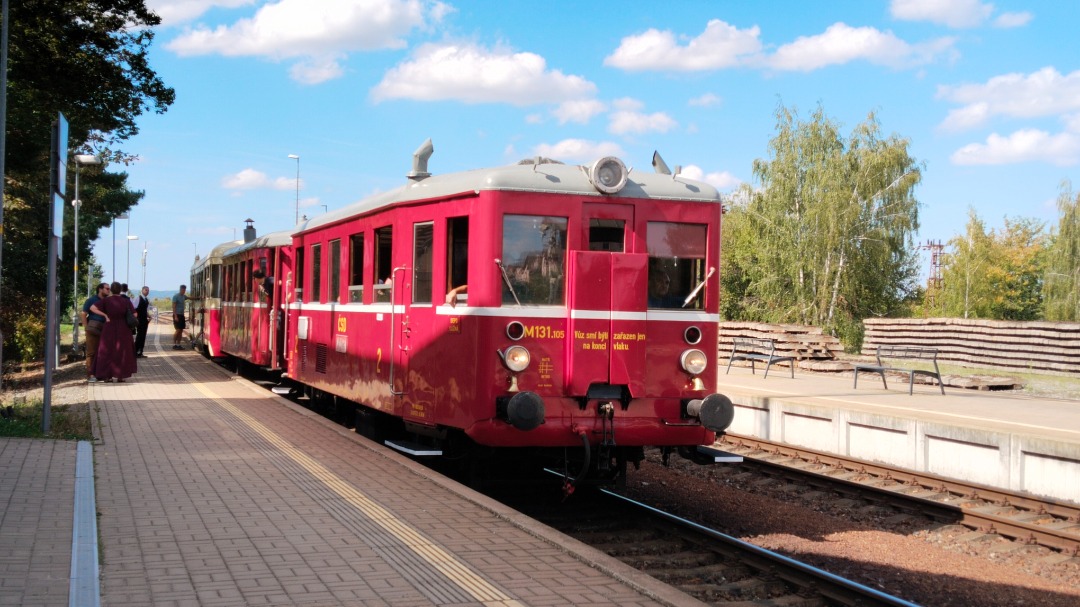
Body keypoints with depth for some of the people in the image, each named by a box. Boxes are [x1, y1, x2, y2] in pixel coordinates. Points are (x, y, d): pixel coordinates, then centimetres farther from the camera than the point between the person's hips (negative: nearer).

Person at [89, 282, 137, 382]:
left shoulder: (106, 300, -4)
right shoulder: (126, 301, -3)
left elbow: (92, 308, -13)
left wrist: (105, 315, -8)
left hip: (109, 328, 0)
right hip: (123, 329, 0)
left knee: (107, 351, 9)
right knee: (121, 352, 10)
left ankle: (106, 376, 3)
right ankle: (120, 376, 6)